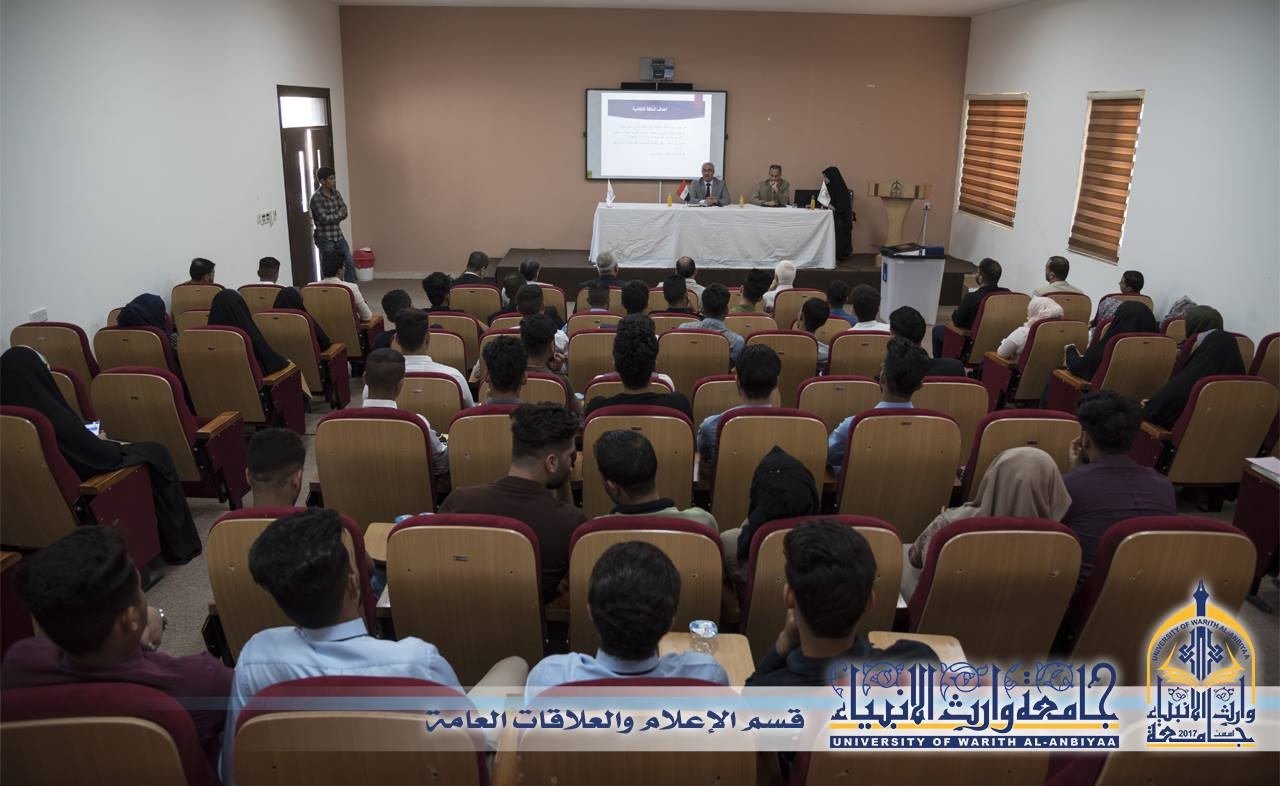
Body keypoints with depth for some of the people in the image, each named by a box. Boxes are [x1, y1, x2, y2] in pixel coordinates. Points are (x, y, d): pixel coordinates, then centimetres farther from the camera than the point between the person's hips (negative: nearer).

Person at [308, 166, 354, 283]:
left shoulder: (336, 193, 6)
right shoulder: (316, 198, -15)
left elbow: (344, 214, 1)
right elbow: (324, 218, -21)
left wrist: (332, 217, -15)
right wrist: (338, 214, -6)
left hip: (339, 236, 7)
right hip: (325, 239, -6)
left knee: (350, 265, 5)